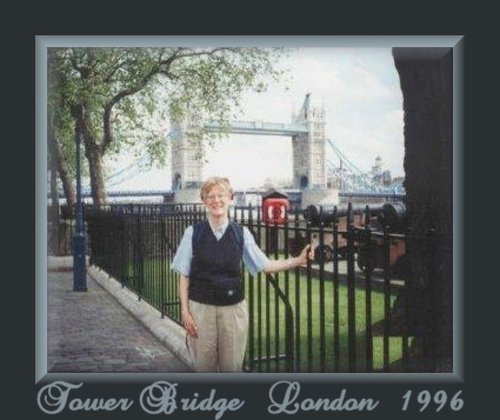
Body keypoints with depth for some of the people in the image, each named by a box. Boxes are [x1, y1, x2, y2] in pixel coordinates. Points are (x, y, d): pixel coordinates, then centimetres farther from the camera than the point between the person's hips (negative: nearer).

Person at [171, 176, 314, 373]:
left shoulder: (241, 233, 1)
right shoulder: (193, 233, -3)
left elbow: (265, 265, 3)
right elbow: (184, 275, 1)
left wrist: (299, 260, -6)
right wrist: (185, 311, -3)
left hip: (233, 308, 1)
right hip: (201, 308, -1)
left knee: (232, 366, 9)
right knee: (204, 365, 10)